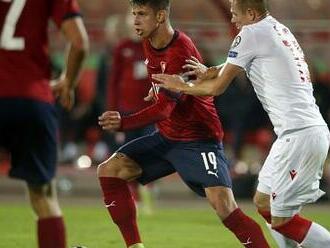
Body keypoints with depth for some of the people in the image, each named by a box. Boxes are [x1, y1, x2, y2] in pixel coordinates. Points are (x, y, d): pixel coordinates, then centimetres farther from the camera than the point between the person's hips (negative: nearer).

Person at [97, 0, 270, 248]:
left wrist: (123, 123, -42)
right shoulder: (149, 44, 2)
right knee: (110, 170, -2)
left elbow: (164, 108, -31)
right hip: (166, 137, 9)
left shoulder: (181, 53, -24)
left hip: (198, 140, -9)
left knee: (224, 206, -25)